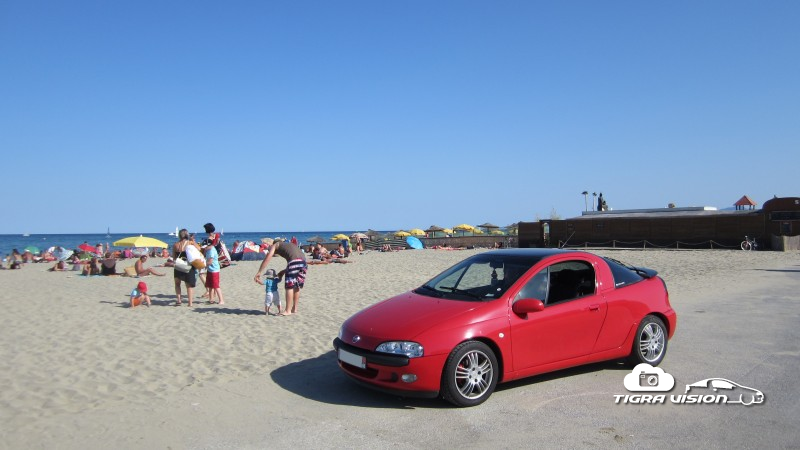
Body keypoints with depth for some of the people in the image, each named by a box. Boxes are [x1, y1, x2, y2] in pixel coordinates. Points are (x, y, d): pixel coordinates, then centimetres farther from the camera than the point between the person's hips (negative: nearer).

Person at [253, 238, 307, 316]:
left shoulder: (274, 245, 15)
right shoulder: (285, 245, 35)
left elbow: (266, 260, 6)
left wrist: (258, 273, 8)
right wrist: (283, 271, 34)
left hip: (295, 261, -7)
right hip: (303, 261, 7)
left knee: (289, 286, 0)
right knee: (296, 286, 17)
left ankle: (288, 311, 2)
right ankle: (294, 309, 23)